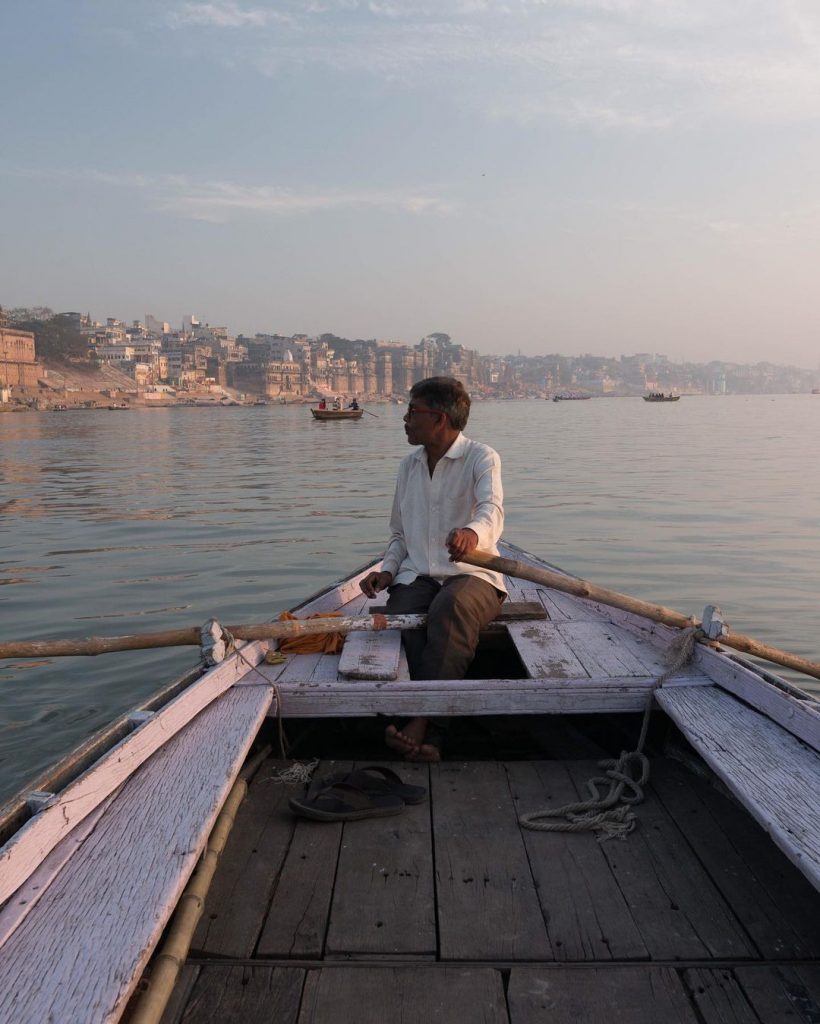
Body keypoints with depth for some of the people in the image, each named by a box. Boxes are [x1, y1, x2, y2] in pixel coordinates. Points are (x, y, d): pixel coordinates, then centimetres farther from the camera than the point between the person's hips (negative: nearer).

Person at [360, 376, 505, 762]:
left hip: (471, 574, -4)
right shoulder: (409, 465, 18)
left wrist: (472, 532, -48)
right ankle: (430, 733, -33)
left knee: (450, 608, -38)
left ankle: (423, 720, -41)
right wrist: (387, 570, 4)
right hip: (416, 575, 5)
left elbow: (491, 511, -24)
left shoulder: (481, 458, -2)